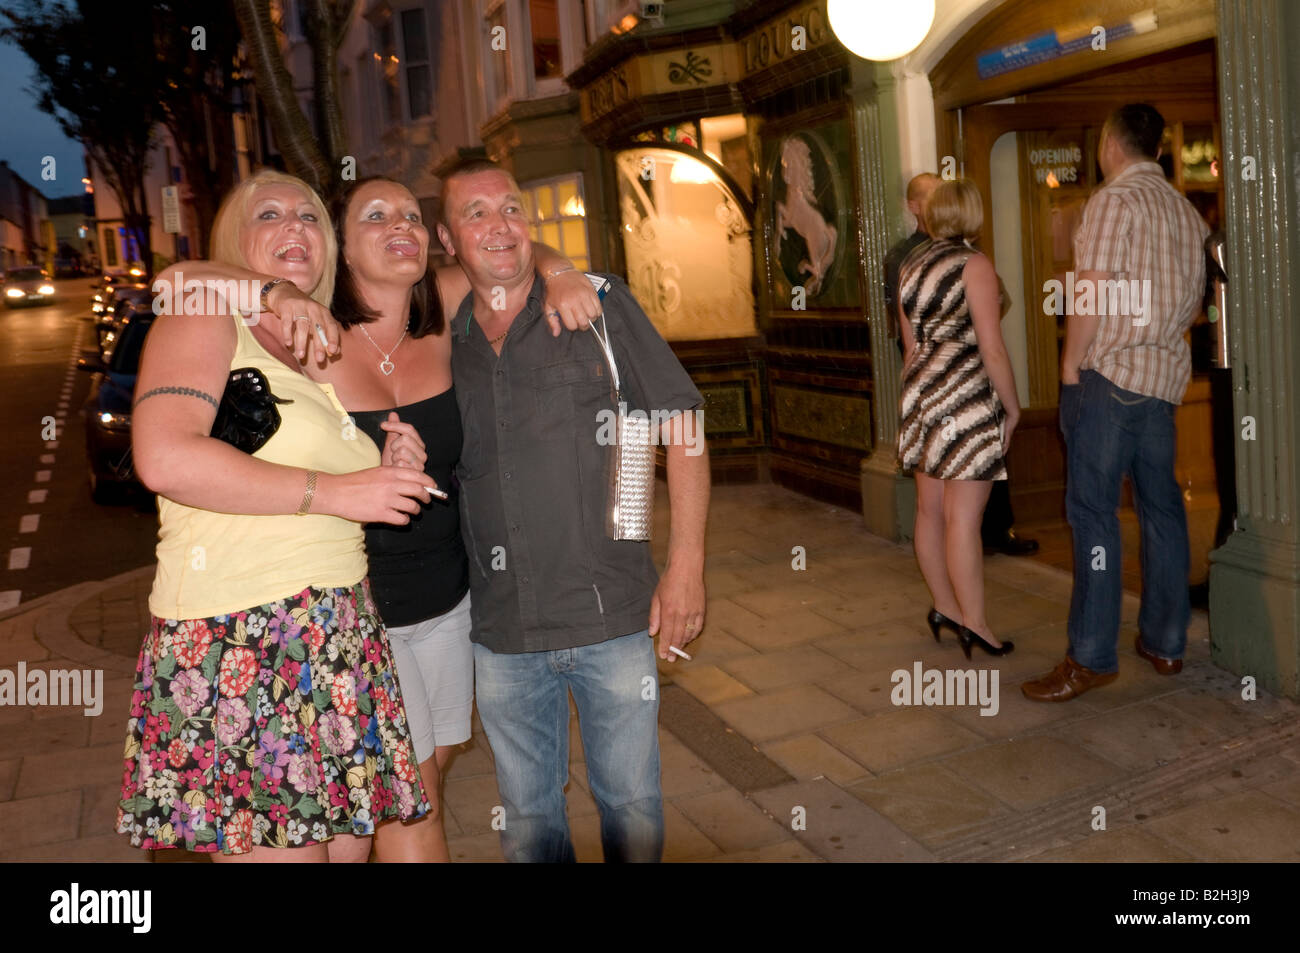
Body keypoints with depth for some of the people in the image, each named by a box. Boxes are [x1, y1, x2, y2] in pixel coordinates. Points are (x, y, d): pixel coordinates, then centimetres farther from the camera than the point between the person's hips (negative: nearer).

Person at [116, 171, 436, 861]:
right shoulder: (204, 317, 0)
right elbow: (164, 458, -19)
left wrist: (389, 471, 7)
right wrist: (332, 491, -16)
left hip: (341, 641, 7)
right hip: (238, 643, -7)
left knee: (350, 843, 7)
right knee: (279, 849, -7)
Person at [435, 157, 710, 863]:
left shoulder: (598, 305, -3)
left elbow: (680, 425, -4)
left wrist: (685, 564, -10)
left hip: (612, 618, -2)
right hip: (501, 634, 3)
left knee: (632, 805, 12)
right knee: (526, 817, 17)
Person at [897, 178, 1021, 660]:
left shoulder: (910, 265, 12)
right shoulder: (974, 264, -9)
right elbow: (992, 348, -13)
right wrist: (1012, 405, -3)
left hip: (920, 393, 8)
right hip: (967, 398, -8)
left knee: (930, 509, 13)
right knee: (964, 517, -5)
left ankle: (944, 607, 25)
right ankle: (974, 624, 1)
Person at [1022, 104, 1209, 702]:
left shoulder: (1115, 199, -9)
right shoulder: (1186, 211, 16)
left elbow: (1092, 290, -15)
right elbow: (1193, 300, 21)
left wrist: (1071, 360, -8)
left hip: (1109, 371, -8)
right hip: (1165, 373, 8)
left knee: (1093, 511, -8)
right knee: (1161, 506, 12)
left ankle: (1092, 658, -9)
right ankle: (1166, 642, 19)